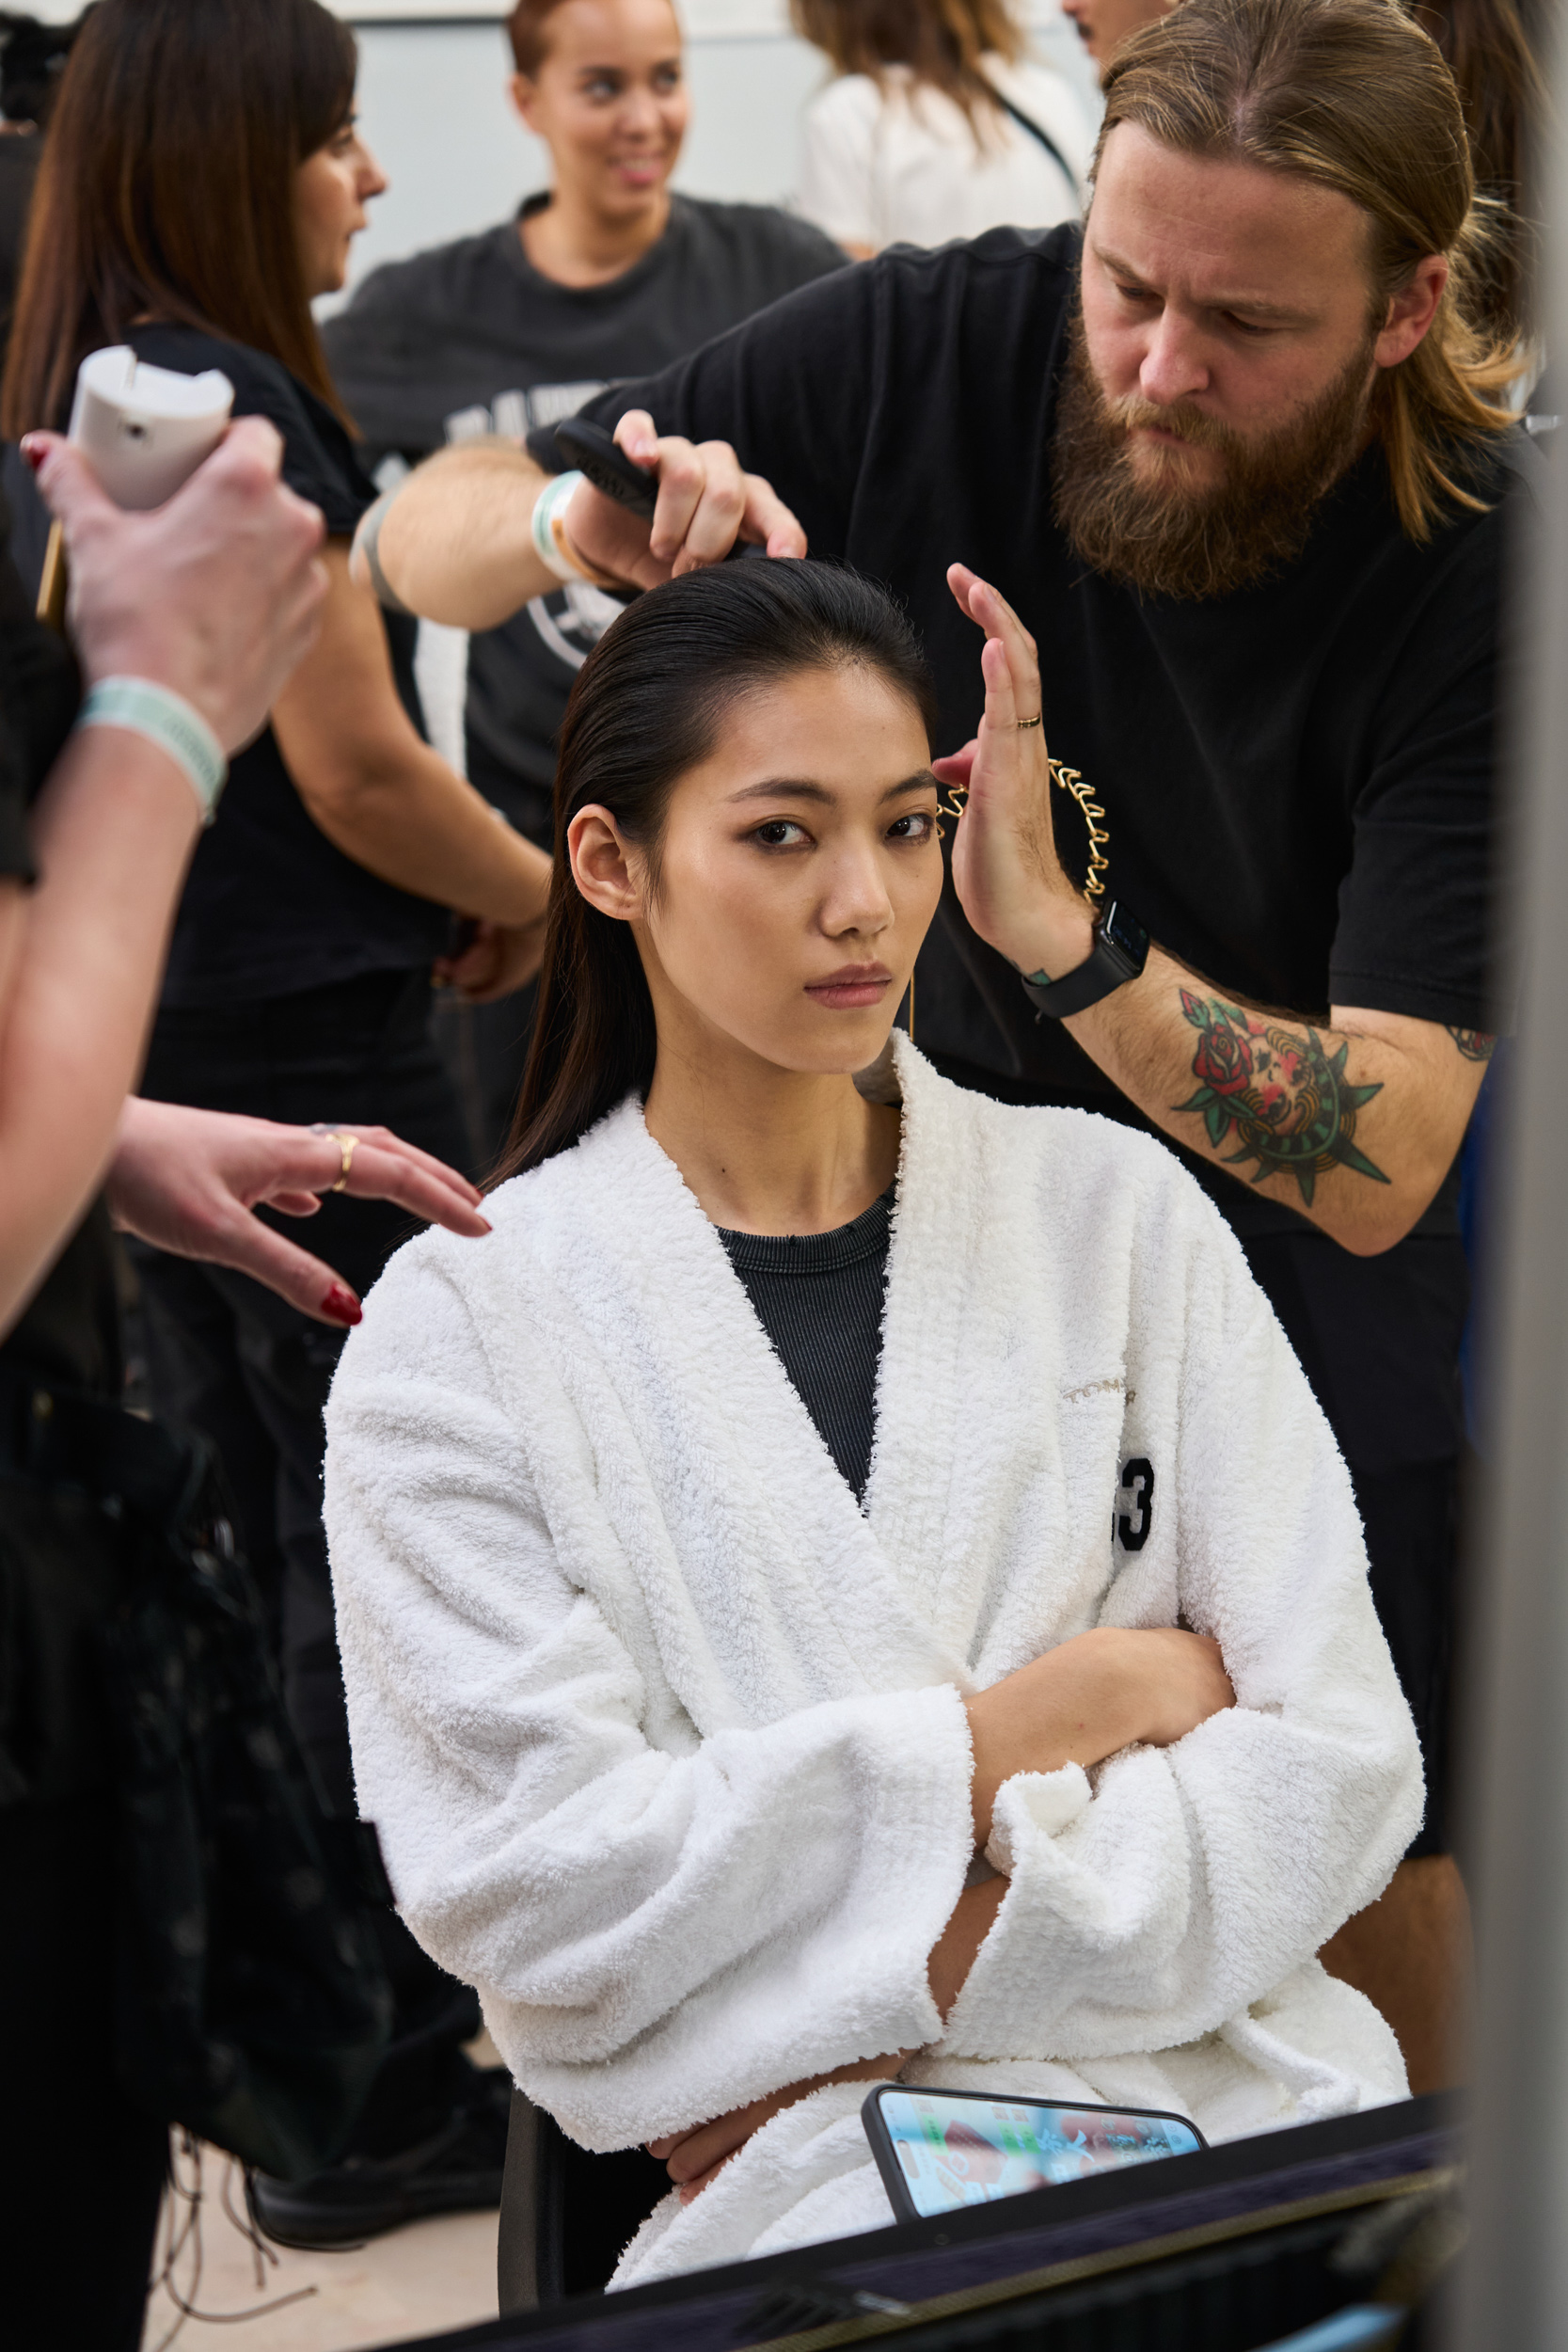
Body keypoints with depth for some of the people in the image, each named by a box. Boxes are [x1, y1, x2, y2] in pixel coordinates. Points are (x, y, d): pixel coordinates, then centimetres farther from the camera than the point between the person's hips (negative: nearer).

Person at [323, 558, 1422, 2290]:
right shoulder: (462, 1328, 3)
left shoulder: (1115, 1212, 10)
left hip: (1233, 2103, 3)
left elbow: (1336, 1749, 5)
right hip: (805, 2202, -3)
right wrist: (1073, 1700, -4)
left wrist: (914, 1983, -8)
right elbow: (545, 1890, -6)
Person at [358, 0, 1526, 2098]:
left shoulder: (1482, 578, -27)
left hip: (1335, 1277, -2)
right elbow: (420, 538, -9)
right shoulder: (936, 346, -19)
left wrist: (1066, 924, -47)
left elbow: (1376, 1172, -32)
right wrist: (577, 524, -33)